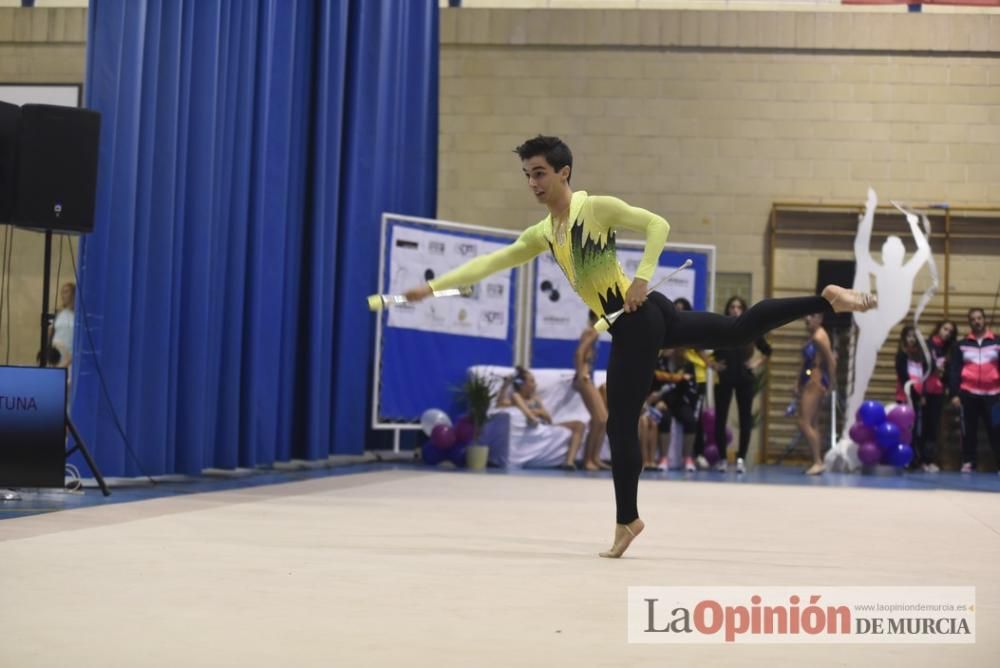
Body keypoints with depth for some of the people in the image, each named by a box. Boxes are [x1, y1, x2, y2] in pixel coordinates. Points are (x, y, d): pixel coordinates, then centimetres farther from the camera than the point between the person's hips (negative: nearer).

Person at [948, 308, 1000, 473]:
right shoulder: (961, 345, 8)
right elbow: (954, 371, 5)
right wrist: (954, 394, -4)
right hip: (968, 393, 1)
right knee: (969, 430, 5)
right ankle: (968, 462, 12)